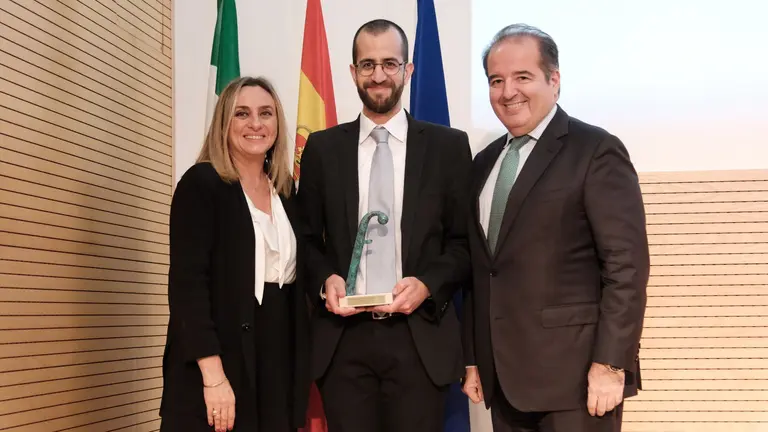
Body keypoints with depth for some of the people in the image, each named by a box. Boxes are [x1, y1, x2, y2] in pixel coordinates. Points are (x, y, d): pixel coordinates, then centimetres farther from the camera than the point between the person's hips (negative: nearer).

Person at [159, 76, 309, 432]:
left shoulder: (286, 191, 11)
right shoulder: (200, 183, -7)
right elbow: (186, 283, -14)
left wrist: (301, 369, 6)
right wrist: (213, 375, -22)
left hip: (279, 363, 6)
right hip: (218, 360, -6)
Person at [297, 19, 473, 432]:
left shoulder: (449, 146, 5)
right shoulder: (322, 147, 9)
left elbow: (466, 240, 5)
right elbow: (307, 238, 12)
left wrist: (427, 284, -11)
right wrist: (325, 279, -7)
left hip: (420, 336, -1)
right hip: (342, 338, 1)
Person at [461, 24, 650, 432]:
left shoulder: (595, 151, -6)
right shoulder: (485, 163, 14)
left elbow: (627, 264, -11)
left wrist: (610, 364, -16)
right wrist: (473, 360, 13)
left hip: (574, 373, -6)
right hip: (503, 376, 6)